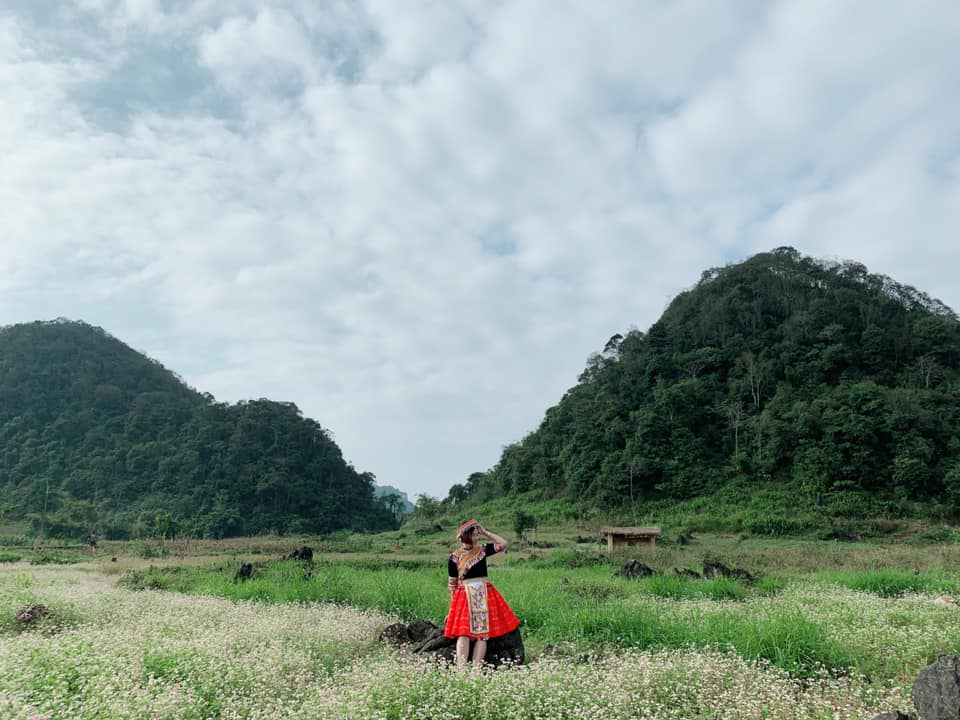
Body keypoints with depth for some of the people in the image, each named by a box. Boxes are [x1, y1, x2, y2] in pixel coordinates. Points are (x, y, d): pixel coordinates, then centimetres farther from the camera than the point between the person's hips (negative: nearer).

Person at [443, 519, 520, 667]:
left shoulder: (482, 550, 8)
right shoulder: (455, 557, 1)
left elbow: (503, 544, 2)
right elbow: (452, 583, 6)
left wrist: (485, 532, 2)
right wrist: (453, 602, 5)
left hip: (485, 595, 3)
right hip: (464, 596, -3)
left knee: (482, 633, -4)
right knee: (464, 633, -14)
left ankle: (476, 668, -4)